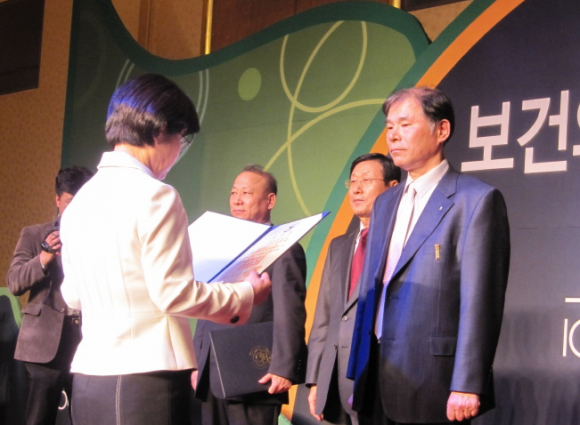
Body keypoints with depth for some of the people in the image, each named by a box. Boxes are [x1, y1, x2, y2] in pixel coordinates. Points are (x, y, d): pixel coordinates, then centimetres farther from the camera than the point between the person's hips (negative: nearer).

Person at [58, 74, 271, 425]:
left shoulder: (81, 200, 10)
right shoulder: (154, 195, -12)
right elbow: (174, 294, -13)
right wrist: (245, 295, 0)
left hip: (90, 374, 8)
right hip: (146, 375, -7)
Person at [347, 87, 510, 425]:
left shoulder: (477, 199, -7)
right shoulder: (385, 204, 15)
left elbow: (479, 302, -13)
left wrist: (467, 385, -18)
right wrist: (358, 372, 13)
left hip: (431, 381, -6)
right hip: (376, 379, 7)